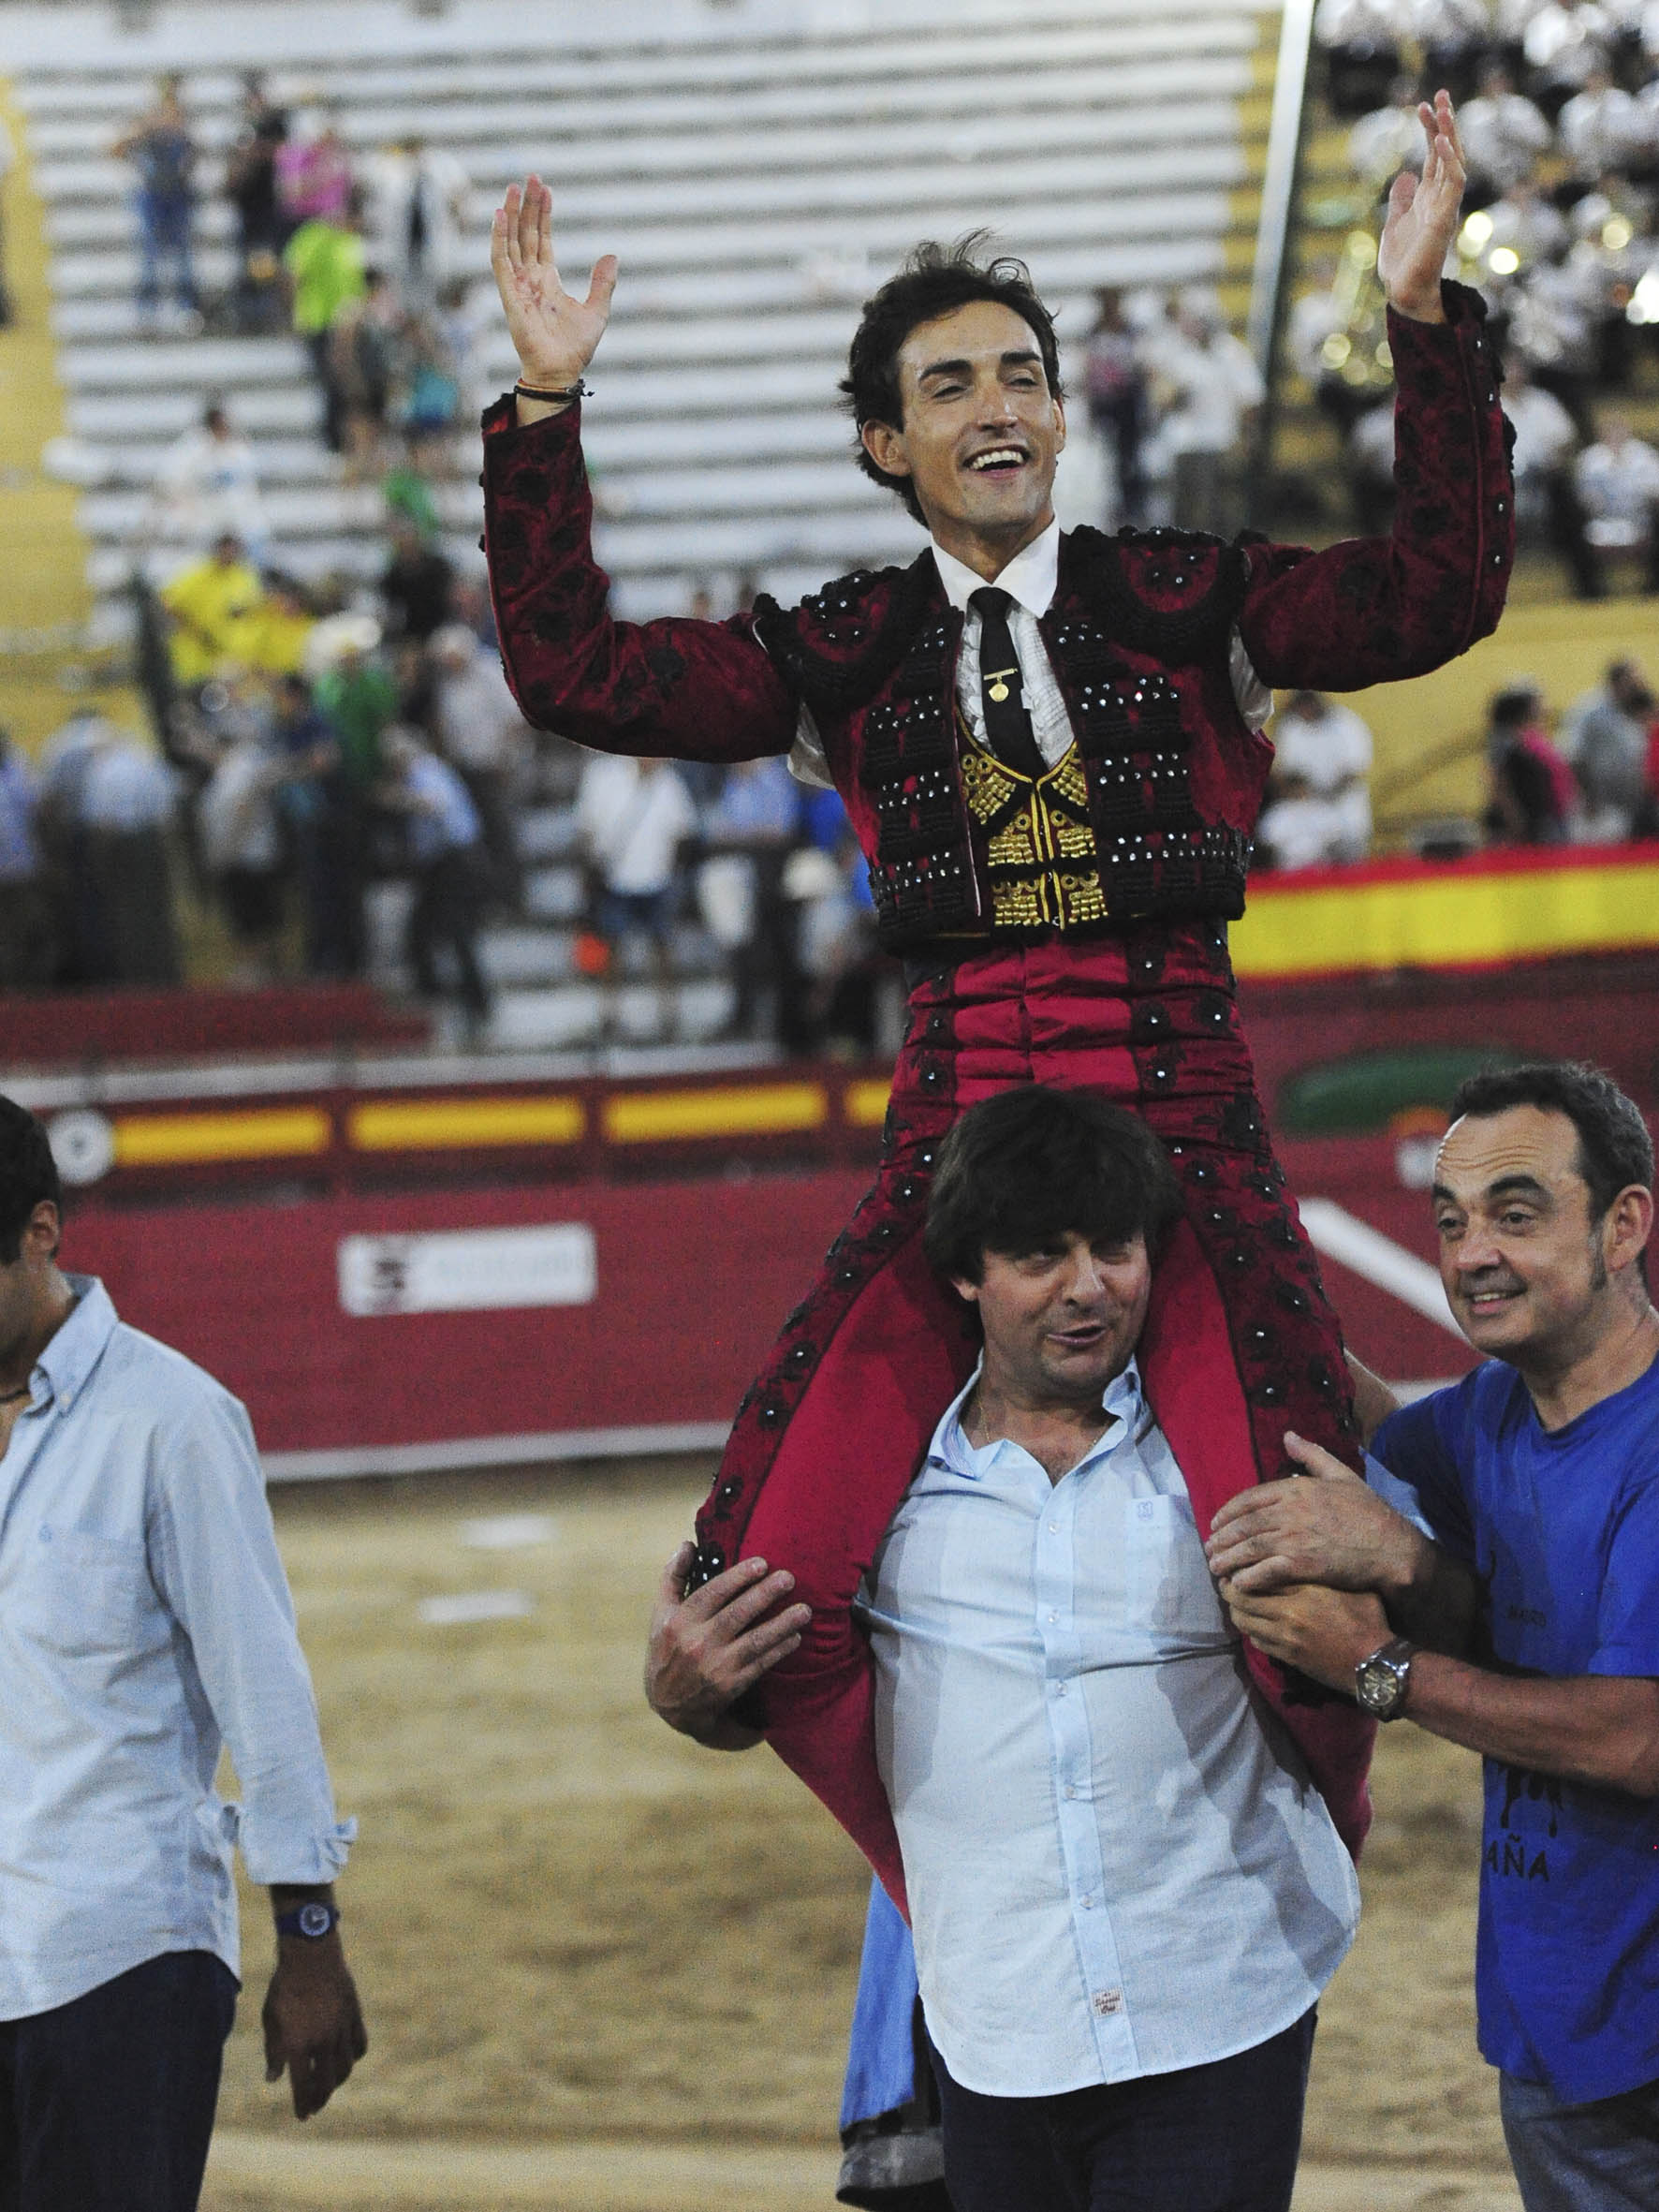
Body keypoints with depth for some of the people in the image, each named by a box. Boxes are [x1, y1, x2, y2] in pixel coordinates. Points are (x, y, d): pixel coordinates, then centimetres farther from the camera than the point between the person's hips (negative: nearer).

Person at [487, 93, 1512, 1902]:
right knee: (779, 1607, -13)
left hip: (1182, 1135, -2)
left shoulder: (1187, 608, 6)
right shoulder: (843, 657, 11)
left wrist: (1422, 315, -13)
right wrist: (545, 408, -1)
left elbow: (1435, 595, -7)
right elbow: (574, 674, 4)